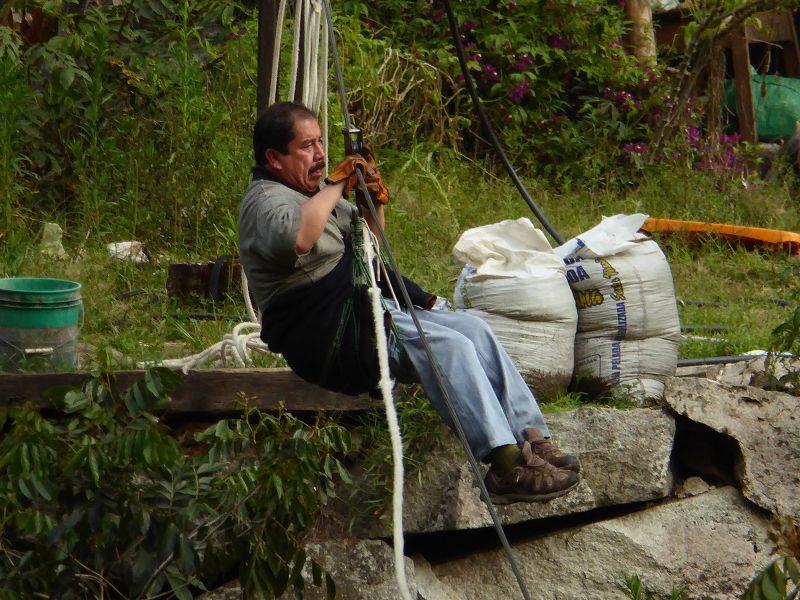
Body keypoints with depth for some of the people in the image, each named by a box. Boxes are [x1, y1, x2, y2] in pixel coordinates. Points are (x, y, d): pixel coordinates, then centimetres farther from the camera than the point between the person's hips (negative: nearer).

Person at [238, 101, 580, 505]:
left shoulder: (312, 191, 20)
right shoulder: (264, 200, -11)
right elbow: (294, 237, -36)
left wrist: (373, 202, 8)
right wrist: (335, 185, -21)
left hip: (363, 310, 10)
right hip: (328, 338, -10)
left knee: (472, 328, -4)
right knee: (449, 347, -25)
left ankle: (531, 438, -8)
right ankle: (507, 469, -30)